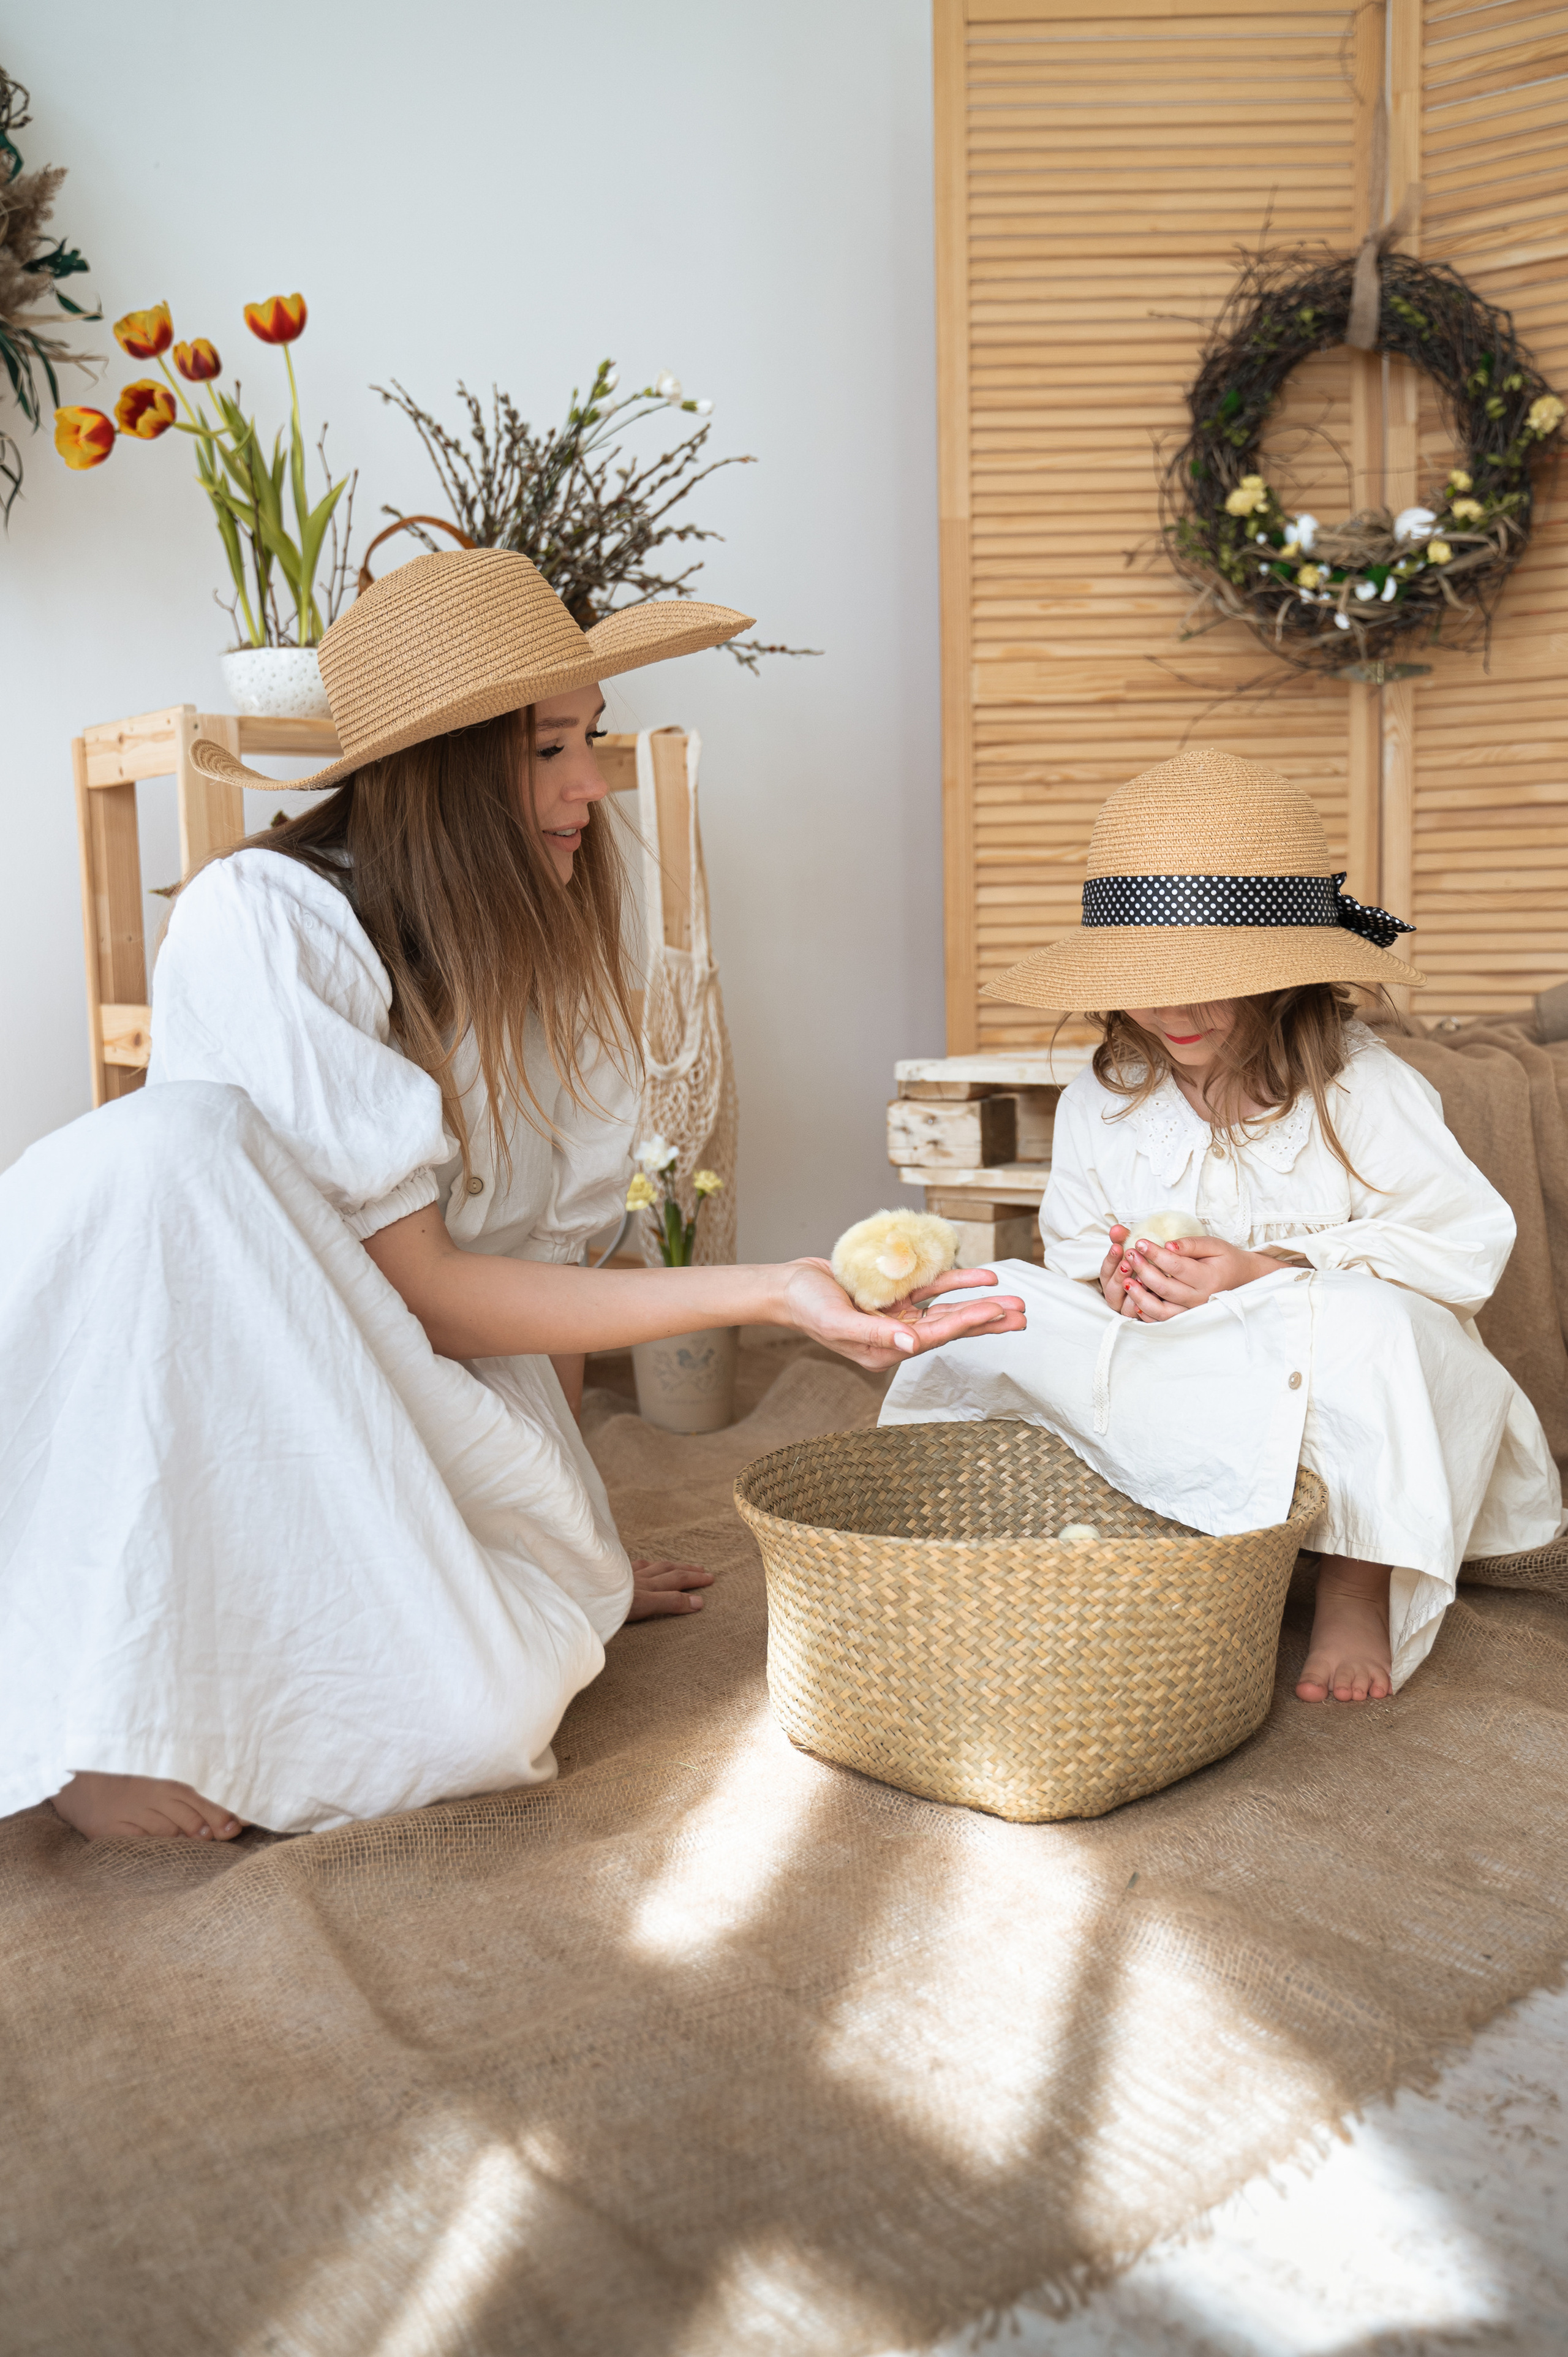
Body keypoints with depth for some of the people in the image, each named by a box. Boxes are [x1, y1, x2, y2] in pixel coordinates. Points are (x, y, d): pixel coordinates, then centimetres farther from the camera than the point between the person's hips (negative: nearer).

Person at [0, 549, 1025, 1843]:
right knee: (176, 1140, -35)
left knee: (486, 1710, -29)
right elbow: (419, 1286, -23)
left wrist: (568, 1544, 5)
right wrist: (768, 1291, -27)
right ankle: (107, 1698, -22)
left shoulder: (556, 951, -1)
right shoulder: (262, 922, -20)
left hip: (417, 1413, 4)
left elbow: (549, 1259, 3)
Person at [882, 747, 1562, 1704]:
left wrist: (1269, 1273, -26)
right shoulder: (1101, 1102, 0)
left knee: (1361, 1320, -40)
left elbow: (1464, 1246, -16)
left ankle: (1358, 1584, -16)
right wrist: (1110, 1275, -18)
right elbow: (1075, 1238, 9)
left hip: (1329, 1381, -3)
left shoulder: (1363, 1090, -13)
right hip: (1167, 1390, 4)